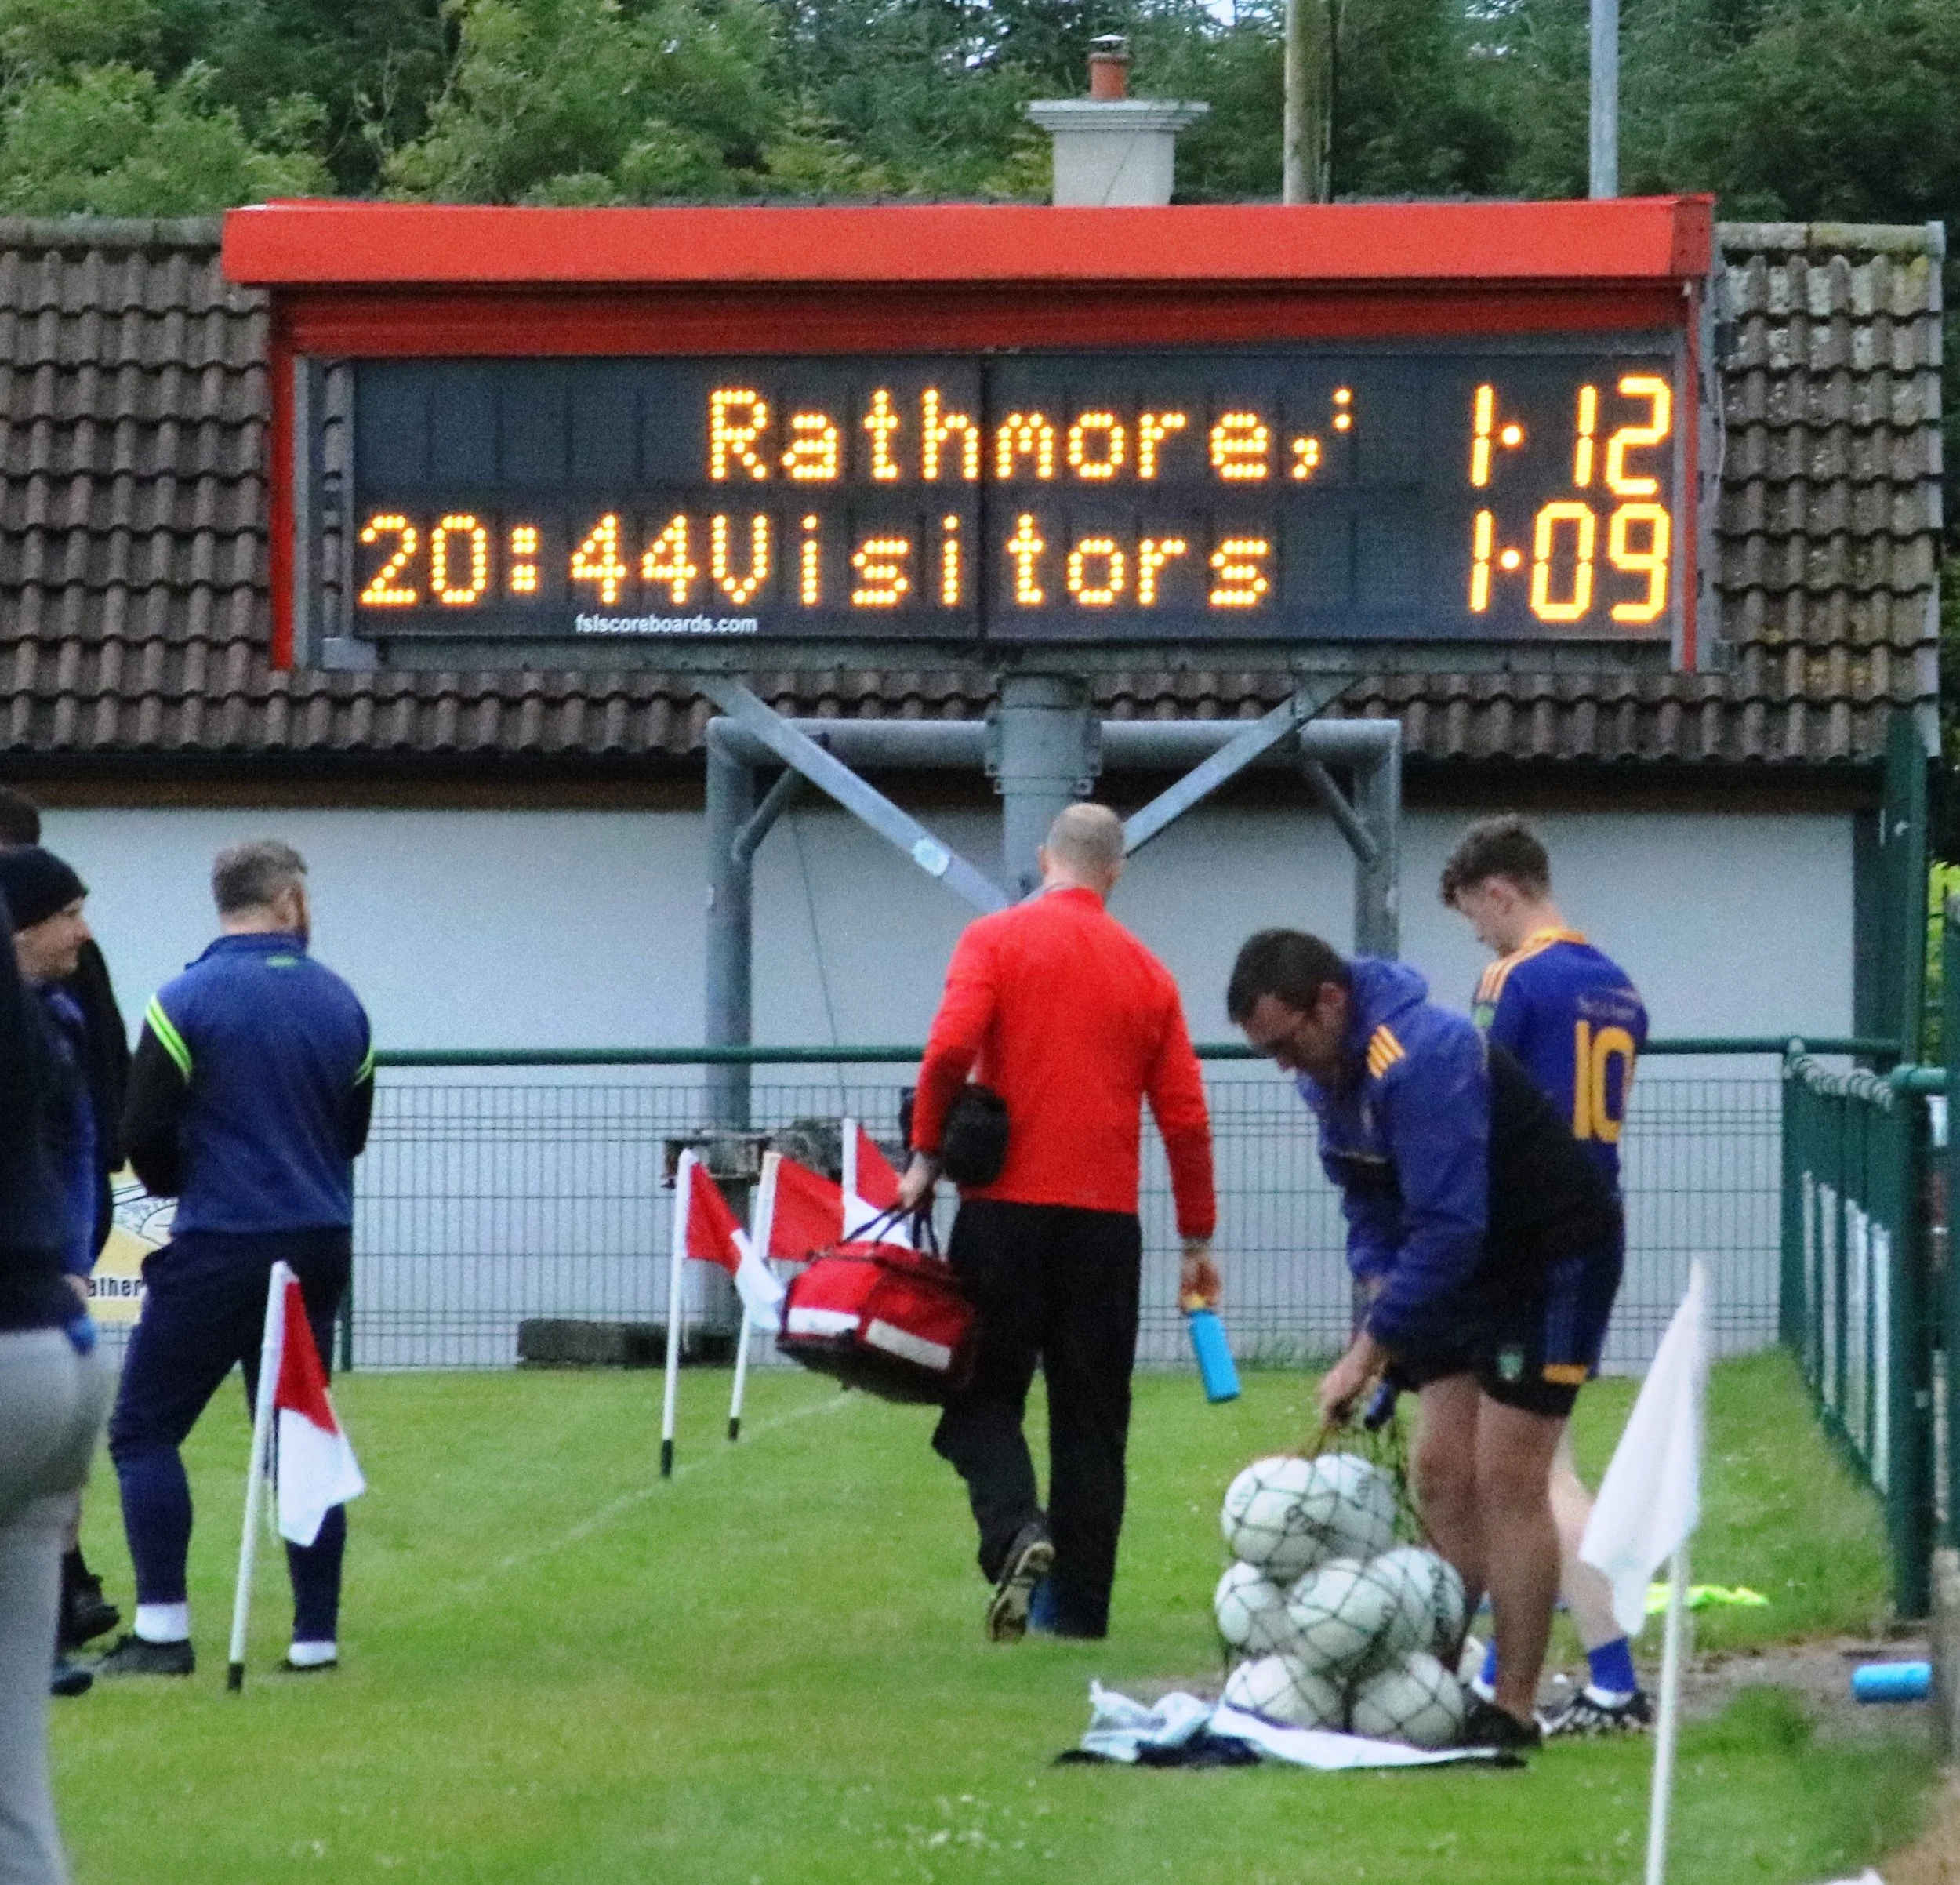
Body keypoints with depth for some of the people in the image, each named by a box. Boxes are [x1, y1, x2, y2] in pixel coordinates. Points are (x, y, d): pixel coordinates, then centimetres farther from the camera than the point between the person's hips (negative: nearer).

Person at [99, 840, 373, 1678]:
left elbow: (144, 1135, -7)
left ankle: (163, 1630, -4)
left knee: (144, 1430, 4)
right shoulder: (339, 1002, 5)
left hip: (216, 1252, -5)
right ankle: (316, 1635, 8)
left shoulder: (187, 1002, -10)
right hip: (318, 1250, 5)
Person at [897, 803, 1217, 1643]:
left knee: (984, 1393, 6)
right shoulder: (1147, 973, 8)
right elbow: (1186, 1117, 8)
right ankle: (1078, 1599, 9)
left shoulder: (997, 938, -1)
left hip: (1006, 1204, -2)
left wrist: (926, 1154, -3)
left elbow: (951, 1047, -16)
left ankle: (1015, 1528, -20)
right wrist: (1197, 1241, 15)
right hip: (1106, 1221, 2)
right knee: (1091, 1415, 10)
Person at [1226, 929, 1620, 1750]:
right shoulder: (1331, 1068, 0)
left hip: (1552, 1259, -9)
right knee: (1441, 1473, 5)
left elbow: (1449, 1227, -33)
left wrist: (1372, 1347, -28)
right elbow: (1366, 1197, 14)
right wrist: (1380, 1290, -4)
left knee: (1506, 1479, -11)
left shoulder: (1420, 1060, -31)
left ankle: (1513, 1712, -8)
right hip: (1468, 1265, 9)